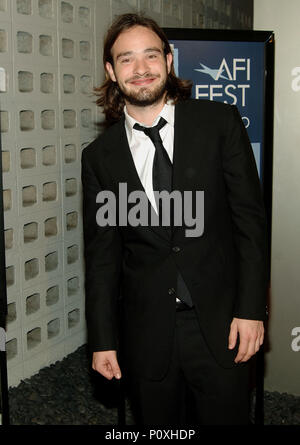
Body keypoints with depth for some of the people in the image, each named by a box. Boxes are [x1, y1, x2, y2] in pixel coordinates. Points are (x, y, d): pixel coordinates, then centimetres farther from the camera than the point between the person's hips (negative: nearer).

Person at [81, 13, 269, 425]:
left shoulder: (220, 122, -2)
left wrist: (251, 309, -8)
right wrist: (102, 340, 4)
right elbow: (101, 253, 5)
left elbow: (250, 217, -2)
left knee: (227, 417, 9)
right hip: (146, 333, 1)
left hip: (220, 326, -1)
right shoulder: (99, 156, 2)